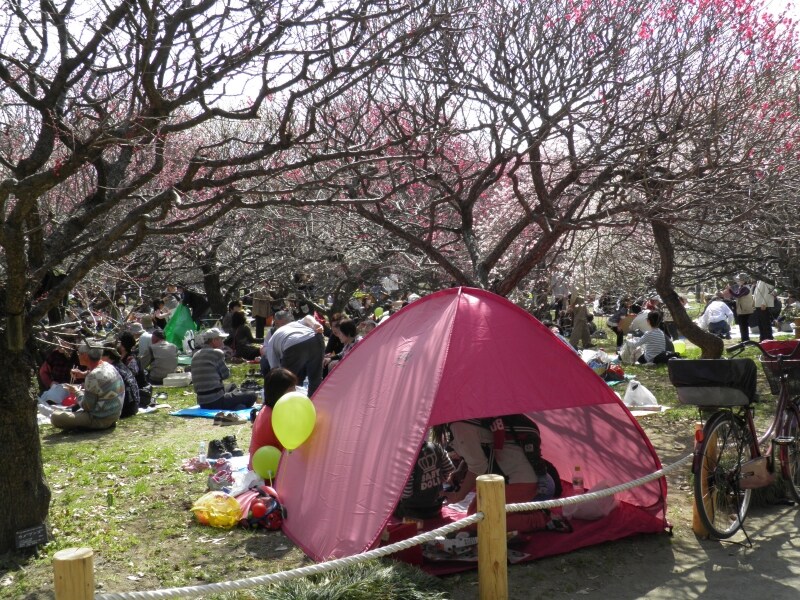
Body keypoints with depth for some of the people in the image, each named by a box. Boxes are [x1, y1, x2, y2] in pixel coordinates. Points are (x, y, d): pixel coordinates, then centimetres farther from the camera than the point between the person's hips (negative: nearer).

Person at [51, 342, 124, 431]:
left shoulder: (94, 376, -23)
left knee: (55, 417, -15)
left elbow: (87, 406, -16)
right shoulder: (108, 366, 5)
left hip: (101, 420, -9)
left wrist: (77, 392, -1)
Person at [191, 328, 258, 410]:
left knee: (232, 386, 33)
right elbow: (226, 374, -3)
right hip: (216, 402, -8)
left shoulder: (195, 355, 11)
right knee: (252, 396, 1)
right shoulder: (217, 353, -13)